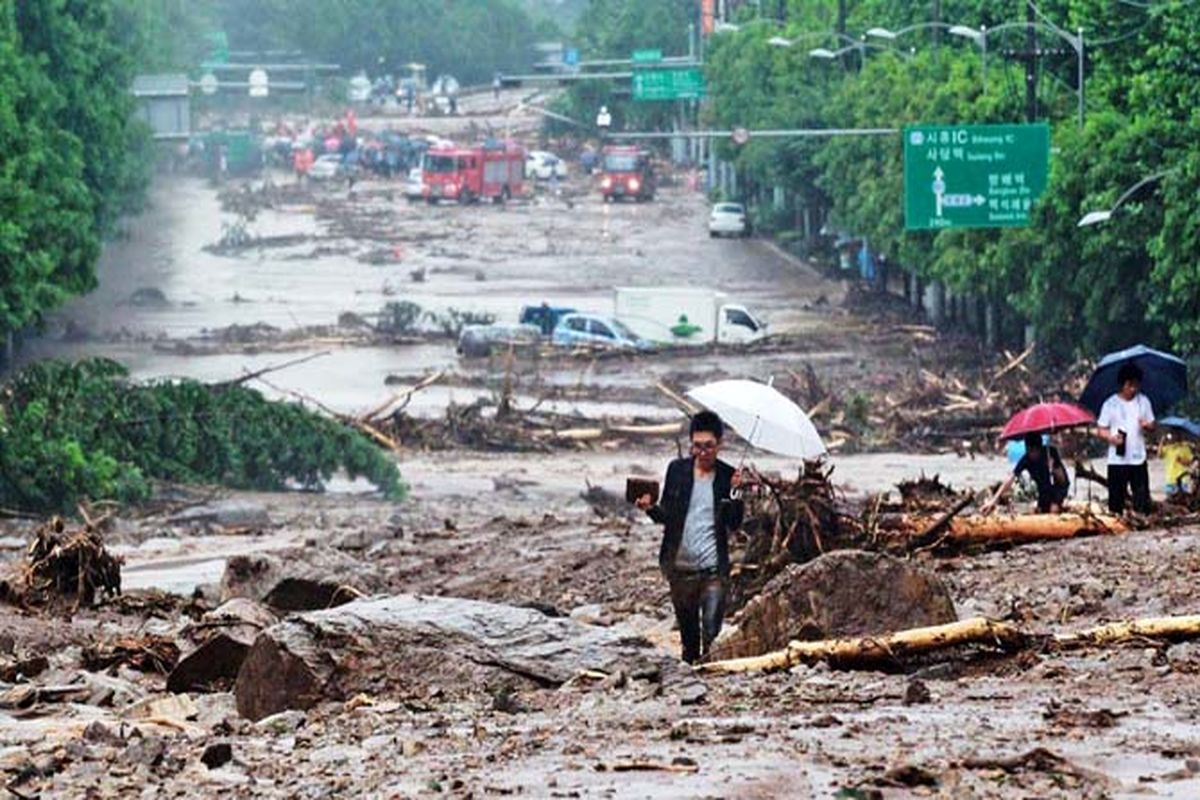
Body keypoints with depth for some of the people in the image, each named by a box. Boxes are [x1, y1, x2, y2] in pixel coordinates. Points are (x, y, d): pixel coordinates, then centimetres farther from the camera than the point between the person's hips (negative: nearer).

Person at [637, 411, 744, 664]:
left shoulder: (728, 476, -1)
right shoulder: (677, 470, 4)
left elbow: (734, 523, -5)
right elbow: (666, 515, 8)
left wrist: (735, 492, -19)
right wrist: (651, 508, -12)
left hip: (713, 567, -3)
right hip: (680, 566, 3)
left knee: (711, 633, -9)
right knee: (687, 630, 14)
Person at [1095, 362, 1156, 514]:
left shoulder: (1143, 401, 7)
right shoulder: (1110, 404, -2)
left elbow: (1152, 426, 12)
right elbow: (1100, 430, 0)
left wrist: (1147, 425, -11)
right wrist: (1111, 437, -20)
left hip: (1138, 459, 2)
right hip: (1117, 460, -2)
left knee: (1142, 497, -3)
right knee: (1116, 498, 1)